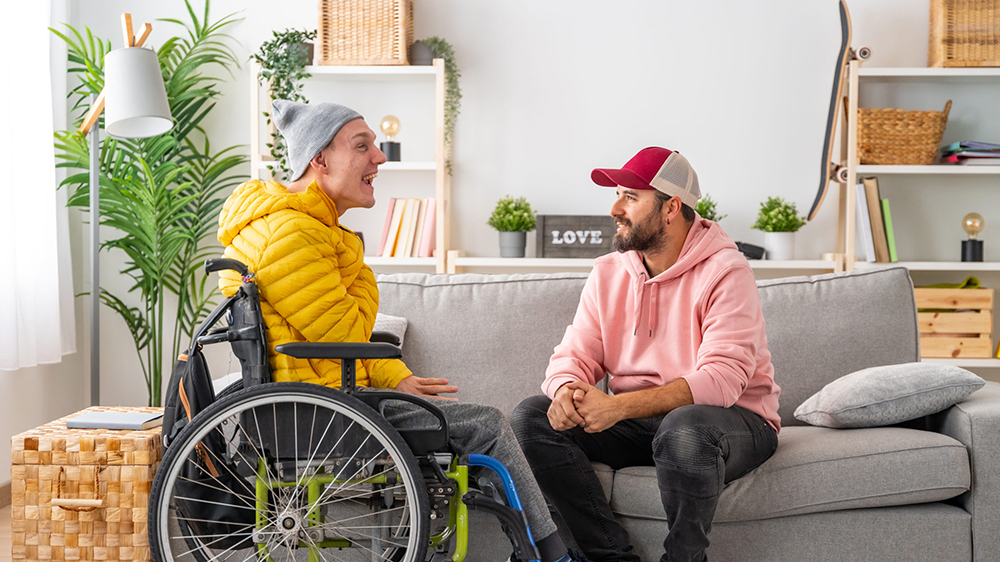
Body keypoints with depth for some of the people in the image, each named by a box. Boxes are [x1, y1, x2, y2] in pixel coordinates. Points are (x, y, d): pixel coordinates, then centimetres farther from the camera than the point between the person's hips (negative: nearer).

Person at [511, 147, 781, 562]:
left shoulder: (725, 272, -14)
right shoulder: (608, 273, 7)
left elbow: (721, 379, -25)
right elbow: (575, 355, 3)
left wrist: (621, 406, -35)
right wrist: (565, 390, -24)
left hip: (732, 418, -6)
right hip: (636, 422, 6)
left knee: (683, 429, -41)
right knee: (531, 416, -14)